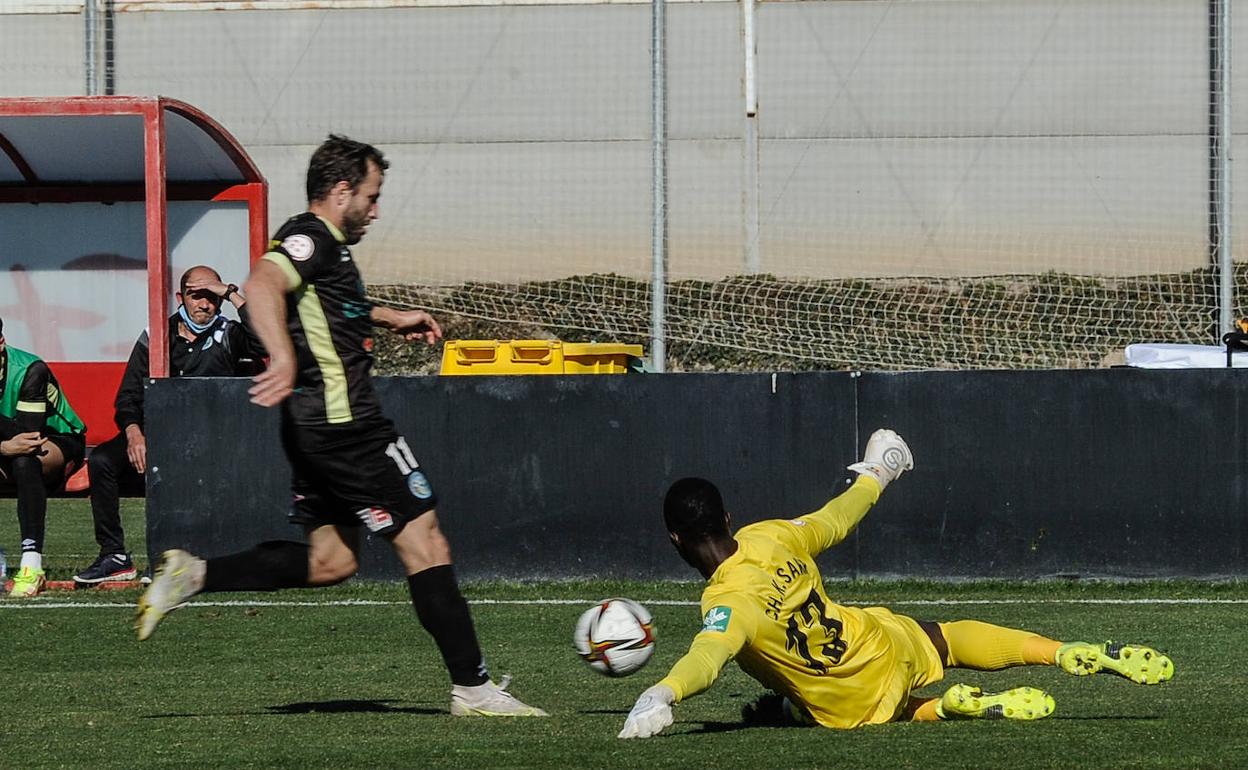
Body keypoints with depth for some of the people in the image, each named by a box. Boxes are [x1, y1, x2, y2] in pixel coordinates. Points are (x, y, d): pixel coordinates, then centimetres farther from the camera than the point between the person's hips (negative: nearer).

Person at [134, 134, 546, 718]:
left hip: (316, 429, 11)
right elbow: (262, 285, -34)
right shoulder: (311, 240, -13)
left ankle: (192, 575, 6)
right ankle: (473, 688, -3)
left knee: (330, 561, 14)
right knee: (425, 544, -5)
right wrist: (284, 359, -47)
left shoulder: (323, 247, 18)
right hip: (344, 424, -11)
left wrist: (389, 318, 43)